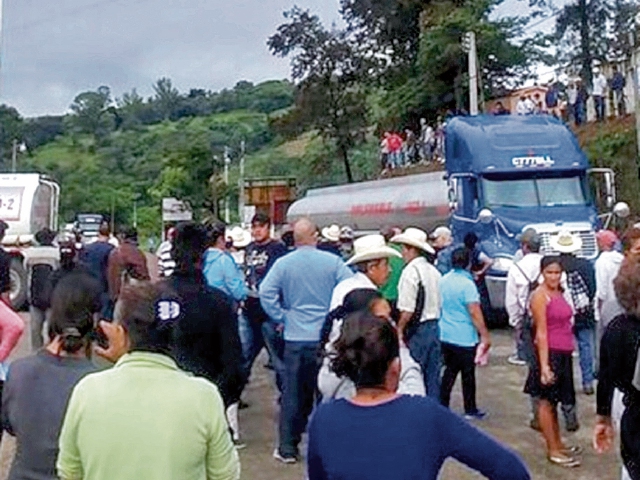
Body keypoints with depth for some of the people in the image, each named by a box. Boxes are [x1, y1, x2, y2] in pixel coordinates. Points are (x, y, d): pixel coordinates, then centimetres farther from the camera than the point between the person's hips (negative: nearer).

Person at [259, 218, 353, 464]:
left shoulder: (282, 263, -4)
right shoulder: (332, 261, -6)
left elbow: (266, 293, -9)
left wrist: (281, 319, 1)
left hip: (295, 337, 1)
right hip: (327, 338, 0)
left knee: (292, 393, 9)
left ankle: (287, 448, 14)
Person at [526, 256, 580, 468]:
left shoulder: (559, 292, 11)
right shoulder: (540, 295, -13)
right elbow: (541, 332, -17)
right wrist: (544, 365, -20)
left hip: (563, 354, 8)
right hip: (549, 353, -8)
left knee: (553, 401, 18)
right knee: (546, 401, 2)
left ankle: (558, 444, 30)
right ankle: (552, 451, 9)